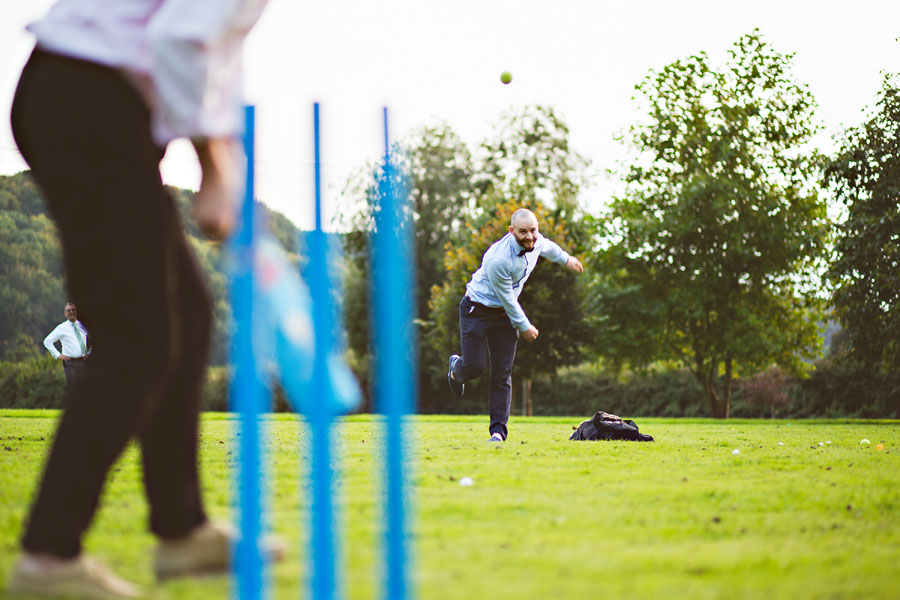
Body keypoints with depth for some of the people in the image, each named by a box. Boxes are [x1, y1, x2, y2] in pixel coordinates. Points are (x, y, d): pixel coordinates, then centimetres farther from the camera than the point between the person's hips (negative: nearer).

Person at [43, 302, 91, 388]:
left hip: (83, 361, 3)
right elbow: (47, 341, 0)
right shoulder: (62, 328, 0)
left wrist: (89, 352, 13)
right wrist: (57, 355, -5)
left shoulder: (82, 326, 10)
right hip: (70, 363, -3)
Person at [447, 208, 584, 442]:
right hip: (477, 310, -6)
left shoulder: (536, 241, -9)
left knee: (503, 374, -2)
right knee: (474, 367, -10)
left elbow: (547, 247, 19)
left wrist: (566, 259, 37)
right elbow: (507, 299, -20)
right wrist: (524, 327, -8)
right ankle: (456, 368, 28)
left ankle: (498, 429, -2)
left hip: (505, 313, 6)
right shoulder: (498, 259, -32)